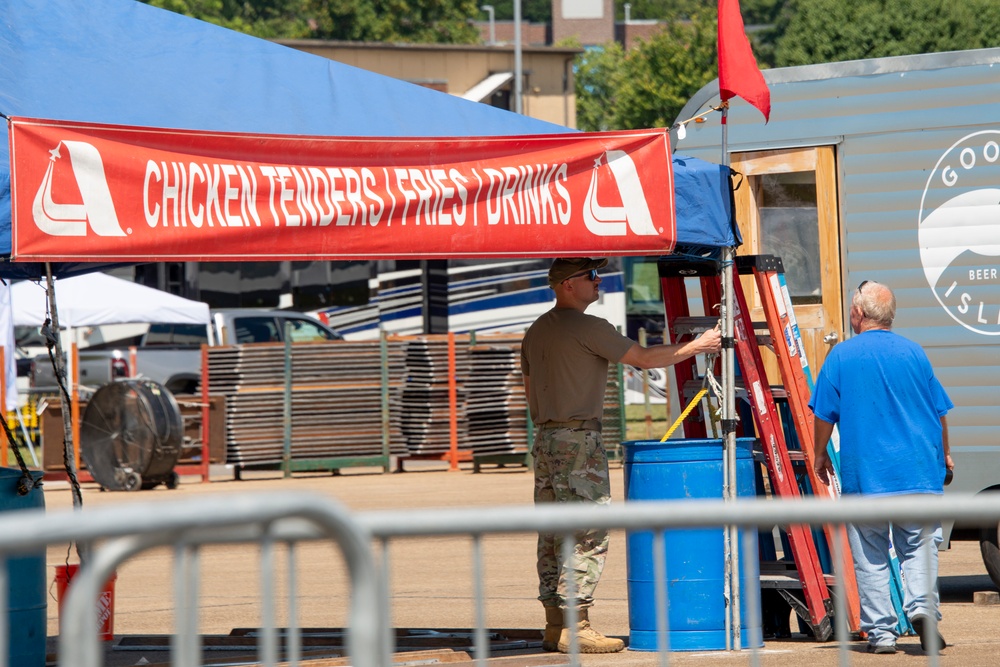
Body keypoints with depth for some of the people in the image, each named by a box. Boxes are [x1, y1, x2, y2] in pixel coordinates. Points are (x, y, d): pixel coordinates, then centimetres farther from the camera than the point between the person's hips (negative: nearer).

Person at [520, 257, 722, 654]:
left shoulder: (536, 331, 15)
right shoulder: (588, 328, -11)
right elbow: (645, 359, -8)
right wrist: (697, 346, 3)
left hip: (545, 440, 9)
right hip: (579, 440, -9)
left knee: (554, 534, 10)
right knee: (587, 535, -8)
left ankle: (555, 624, 12)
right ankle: (575, 627, -11)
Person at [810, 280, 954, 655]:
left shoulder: (842, 356, -3)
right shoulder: (913, 353, 5)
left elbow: (824, 414, 0)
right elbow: (940, 412, 12)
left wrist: (820, 455, 17)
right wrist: (943, 455, 27)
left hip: (864, 474, -2)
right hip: (918, 470, 2)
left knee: (871, 557, 4)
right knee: (920, 545, 7)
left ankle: (880, 631, 1)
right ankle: (922, 605, -15)